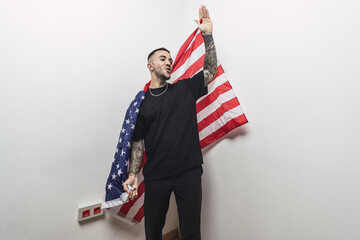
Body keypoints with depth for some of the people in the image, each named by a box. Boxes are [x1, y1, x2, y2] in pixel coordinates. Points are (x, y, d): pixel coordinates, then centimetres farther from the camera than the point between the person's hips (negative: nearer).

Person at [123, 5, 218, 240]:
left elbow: (211, 70, 2)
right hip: (156, 176, 0)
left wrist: (208, 35, -4)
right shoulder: (141, 102, 5)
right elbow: (138, 141, 5)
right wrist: (133, 174, -3)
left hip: (189, 172, 0)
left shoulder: (185, 89, 6)